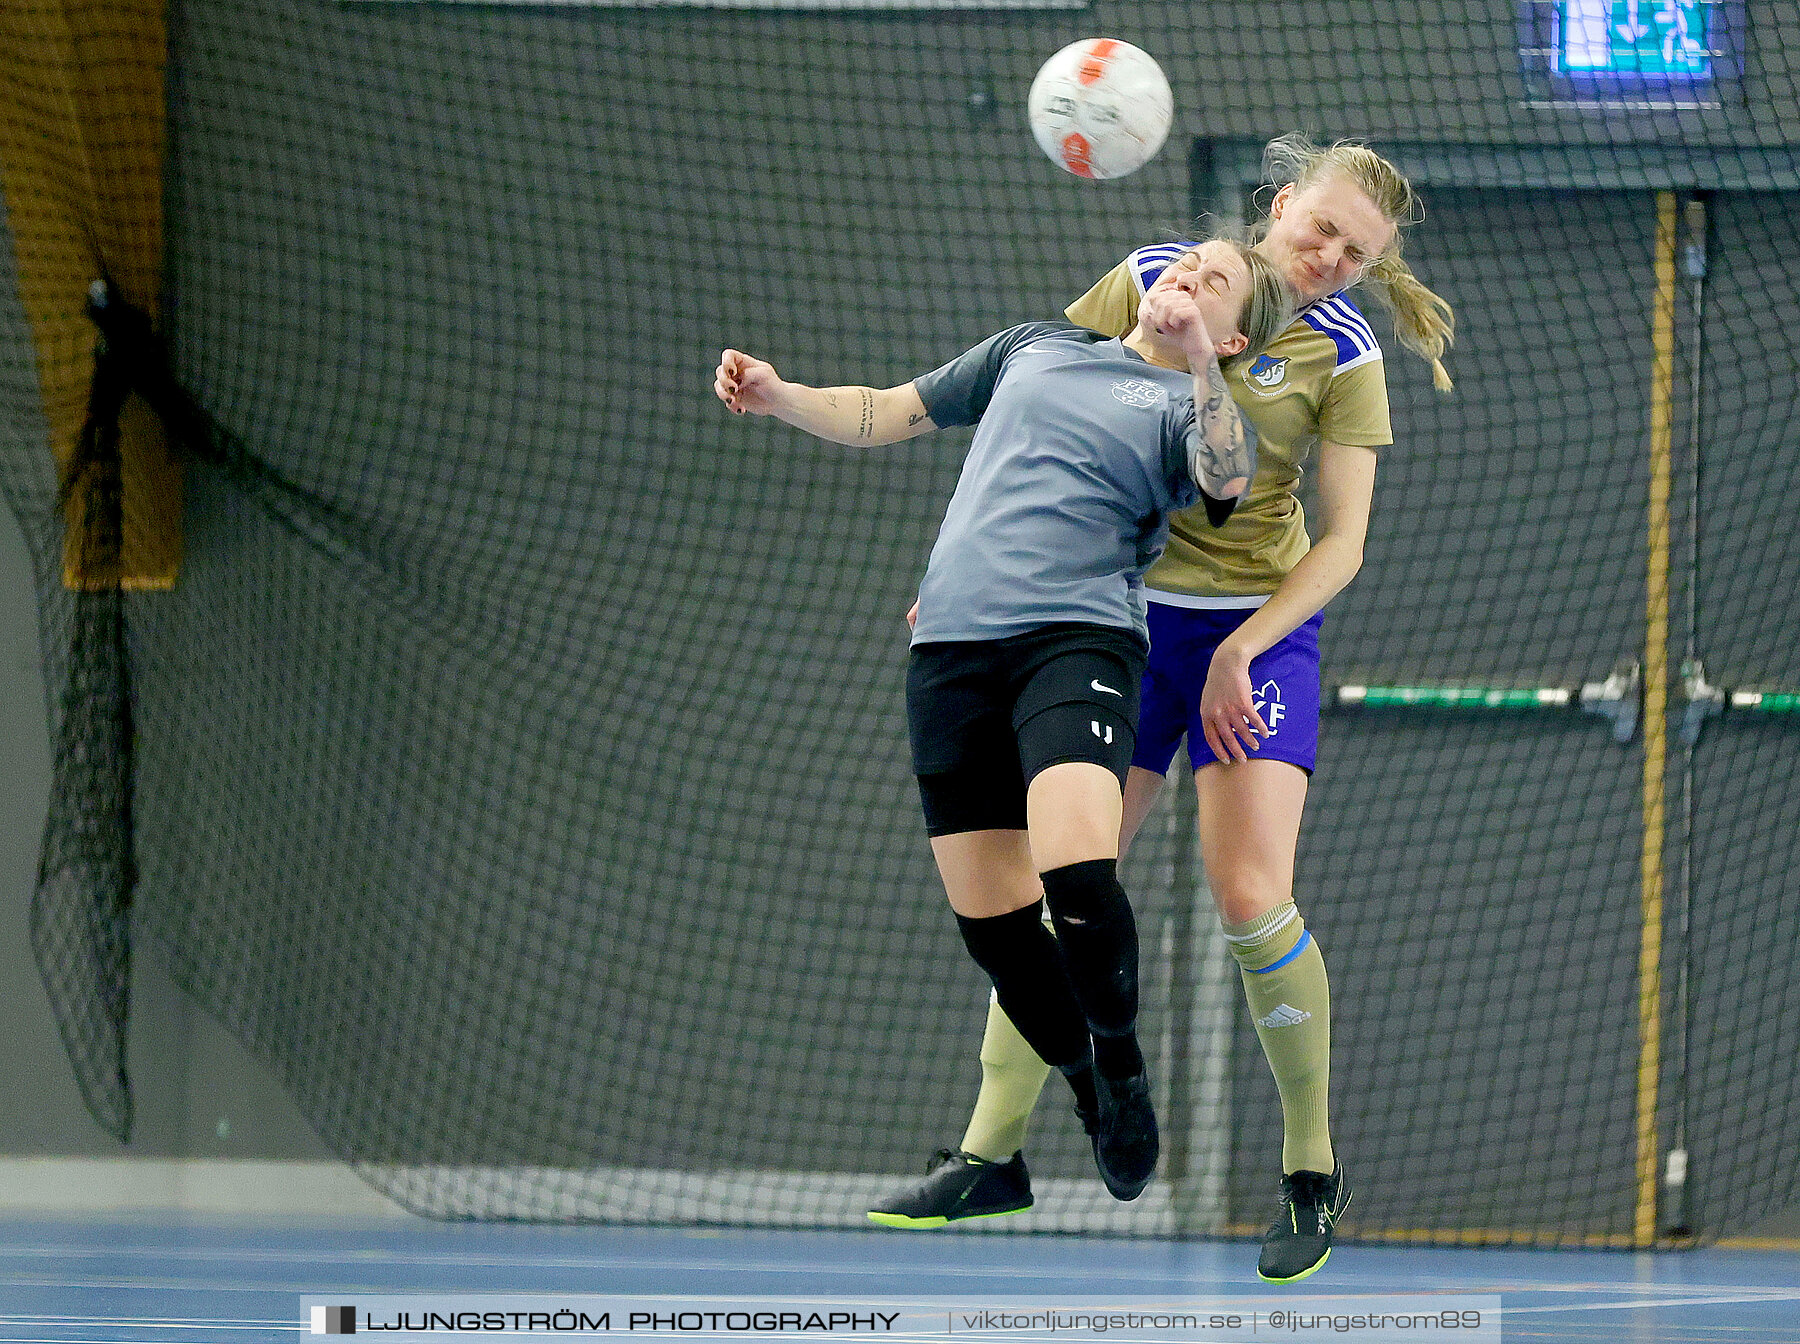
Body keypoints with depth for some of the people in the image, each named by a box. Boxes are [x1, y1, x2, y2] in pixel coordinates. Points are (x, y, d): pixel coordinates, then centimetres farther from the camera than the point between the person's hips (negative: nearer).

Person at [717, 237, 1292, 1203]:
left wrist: (1200, 362, -28)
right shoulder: (1037, 348, 24)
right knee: (991, 921, -1)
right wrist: (781, 396, 12)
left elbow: (1227, 479, -13)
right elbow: (887, 414, 29)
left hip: (1076, 640, -4)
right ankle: (1090, 1091, 20)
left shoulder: (1192, 407, 11)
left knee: (1078, 874, -26)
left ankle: (1122, 1068, -1)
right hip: (950, 648, 4)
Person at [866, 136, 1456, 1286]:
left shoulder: (1342, 357, -6)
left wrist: (1241, 650, -17)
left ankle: (1313, 1168, 0)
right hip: (1123, 613, 3)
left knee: (1251, 897, -16)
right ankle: (992, 1154, 9)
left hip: (1260, 630, -3)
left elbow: (1341, 546, -6)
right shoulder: (1155, 279, 0)